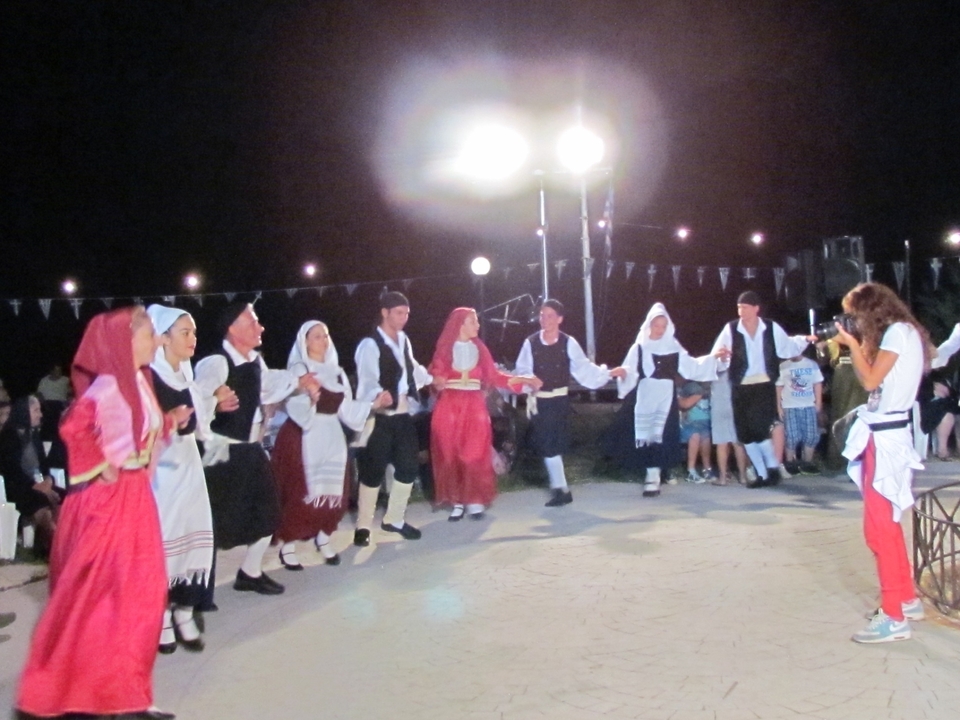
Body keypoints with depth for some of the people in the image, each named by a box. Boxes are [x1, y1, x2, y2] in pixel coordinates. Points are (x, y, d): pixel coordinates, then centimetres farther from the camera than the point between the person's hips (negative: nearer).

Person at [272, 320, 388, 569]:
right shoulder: (298, 370, -6)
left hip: (331, 439, 6)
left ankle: (323, 538, 24)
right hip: (304, 438, -6)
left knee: (333, 490, 8)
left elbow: (346, 408, 10)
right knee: (300, 490, -4)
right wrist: (310, 400, -38)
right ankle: (288, 544, 9)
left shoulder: (336, 371, 13)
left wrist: (373, 405, 1)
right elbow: (295, 408, -18)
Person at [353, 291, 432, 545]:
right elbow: (367, 379, -25)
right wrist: (379, 396, -43)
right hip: (380, 416, -7)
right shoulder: (370, 344, -13)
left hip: (403, 414, 7)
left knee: (409, 467, 11)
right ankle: (363, 526, 16)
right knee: (374, 471, 0)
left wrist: (430, 379, 35)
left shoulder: (404, 340, 13)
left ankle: (394, 519, 28)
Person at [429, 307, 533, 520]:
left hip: (474, 406, 1)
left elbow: (493, 375, 6)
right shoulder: (445, 348, 2)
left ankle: (475, 500, 5)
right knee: (450, 454, 0)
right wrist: (437, 381, -27)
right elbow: (435, 374, -4)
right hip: (449, 405, -1)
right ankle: (457, 502, 6)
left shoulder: (479, 348, 8)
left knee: (475, 455, -2)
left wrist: (522, 380, -1)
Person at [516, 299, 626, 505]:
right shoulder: (531, 342, -4)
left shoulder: (568, 343, -2)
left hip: (559, 399, -1)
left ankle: (560, 488, 16)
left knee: (554, 445, 3)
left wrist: (608, 373, -6)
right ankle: (560, 488, 14)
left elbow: (583, 367, -1)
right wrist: (529, 379, -27)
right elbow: (521, 370, -7)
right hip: (539, 400, 1)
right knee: (547, 445, 1)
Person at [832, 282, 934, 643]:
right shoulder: (899, 332, 16)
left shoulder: (898, 332, -12)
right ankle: (907, 599, 27)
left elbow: (870, 380, -17)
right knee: (886, 521, 17)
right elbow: (872, 378, 15)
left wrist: (852, 344, -8)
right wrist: (858, 346, 9)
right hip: (884, 432, 10)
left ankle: (895, 617, -2)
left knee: (879, 525, -7)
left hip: (885, 435, -10)